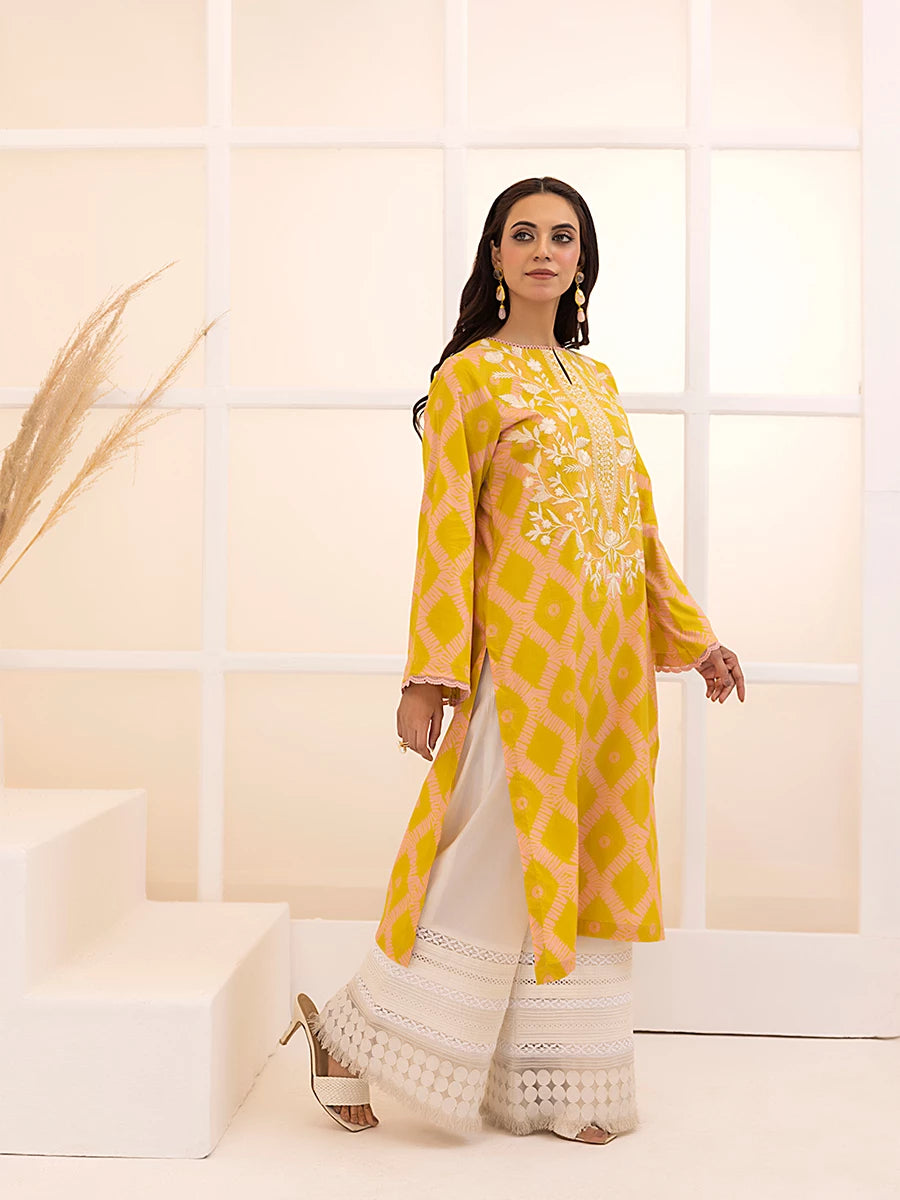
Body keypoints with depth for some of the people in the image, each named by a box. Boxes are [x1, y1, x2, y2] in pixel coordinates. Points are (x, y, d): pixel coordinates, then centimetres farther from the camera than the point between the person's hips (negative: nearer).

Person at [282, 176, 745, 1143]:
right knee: (498, 864, -5)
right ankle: (351, 1036, 13)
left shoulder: (597, 380, 16)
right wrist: (429, 675, -15)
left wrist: (695, 637, 17)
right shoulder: (471, 375, -3)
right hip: (526, 653, -6)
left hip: (610, 662, 7)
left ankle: (558, 1087, 20)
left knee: (584, 865, 9)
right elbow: (445, 530, -10)